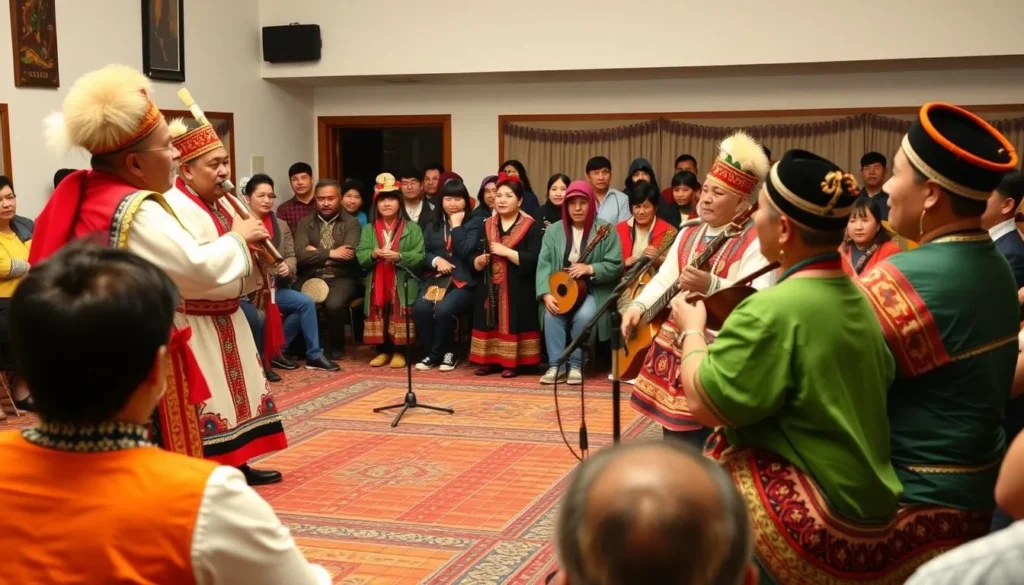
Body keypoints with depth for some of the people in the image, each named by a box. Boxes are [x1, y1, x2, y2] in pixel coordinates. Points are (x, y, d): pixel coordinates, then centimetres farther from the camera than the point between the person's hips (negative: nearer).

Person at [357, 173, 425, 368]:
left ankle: (398, 351, -1)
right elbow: (360, 256, 6)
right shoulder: (368, 229, 14)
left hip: (402, 284, -3)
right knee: (378, 315, -4)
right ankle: (383, 351, 9)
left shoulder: (412, 228, 4)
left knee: (400, 316, -14)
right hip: (377, 283, 3)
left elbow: (419, 256, -4)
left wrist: (398, 256, -19)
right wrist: (373, 254, -16)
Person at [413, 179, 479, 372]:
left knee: (443, 309, -32)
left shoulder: (473, 225, 4)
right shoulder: (433, 225, 17)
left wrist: (456, 225, -6)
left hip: (463, 281, -4)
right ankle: (431, 353, -5)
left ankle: (439, 353, -8)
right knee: (420, 308, -26)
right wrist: (436, 260, -9)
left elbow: (465, 251, -12)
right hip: (436, 278, 4)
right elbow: (423, 252, 10)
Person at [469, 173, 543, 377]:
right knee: (490, 323, -1)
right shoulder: (487, 226, 15)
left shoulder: (531, 226, -2)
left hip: (517, 290, -4)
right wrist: (479, 261, -7)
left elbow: (534, 261, -14)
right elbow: (473, 262, 16)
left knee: (513, 324, -9)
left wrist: (506, 252, -16)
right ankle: (489, 360, 8)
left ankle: (512, 362, 0)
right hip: (490, 288, 5)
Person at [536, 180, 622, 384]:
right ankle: (556, 365, -19)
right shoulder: (554, 230, 6)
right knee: (551, 313, -27)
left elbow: (616, 266, -9)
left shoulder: (605, 230, -4)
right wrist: (546, 294, -17)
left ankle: (576, 364, -14)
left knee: (584, 314, -31)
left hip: (593, 290, -3)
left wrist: (590, 269, -25)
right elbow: (544, 264, -2)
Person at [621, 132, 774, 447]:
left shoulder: (755, 240, -12)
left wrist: (712, 286, -36)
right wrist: (637, 306, -3)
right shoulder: (688, 234, 13)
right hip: (673, 350, 7)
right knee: (673, 444, 14)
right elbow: (662, 280, 15)